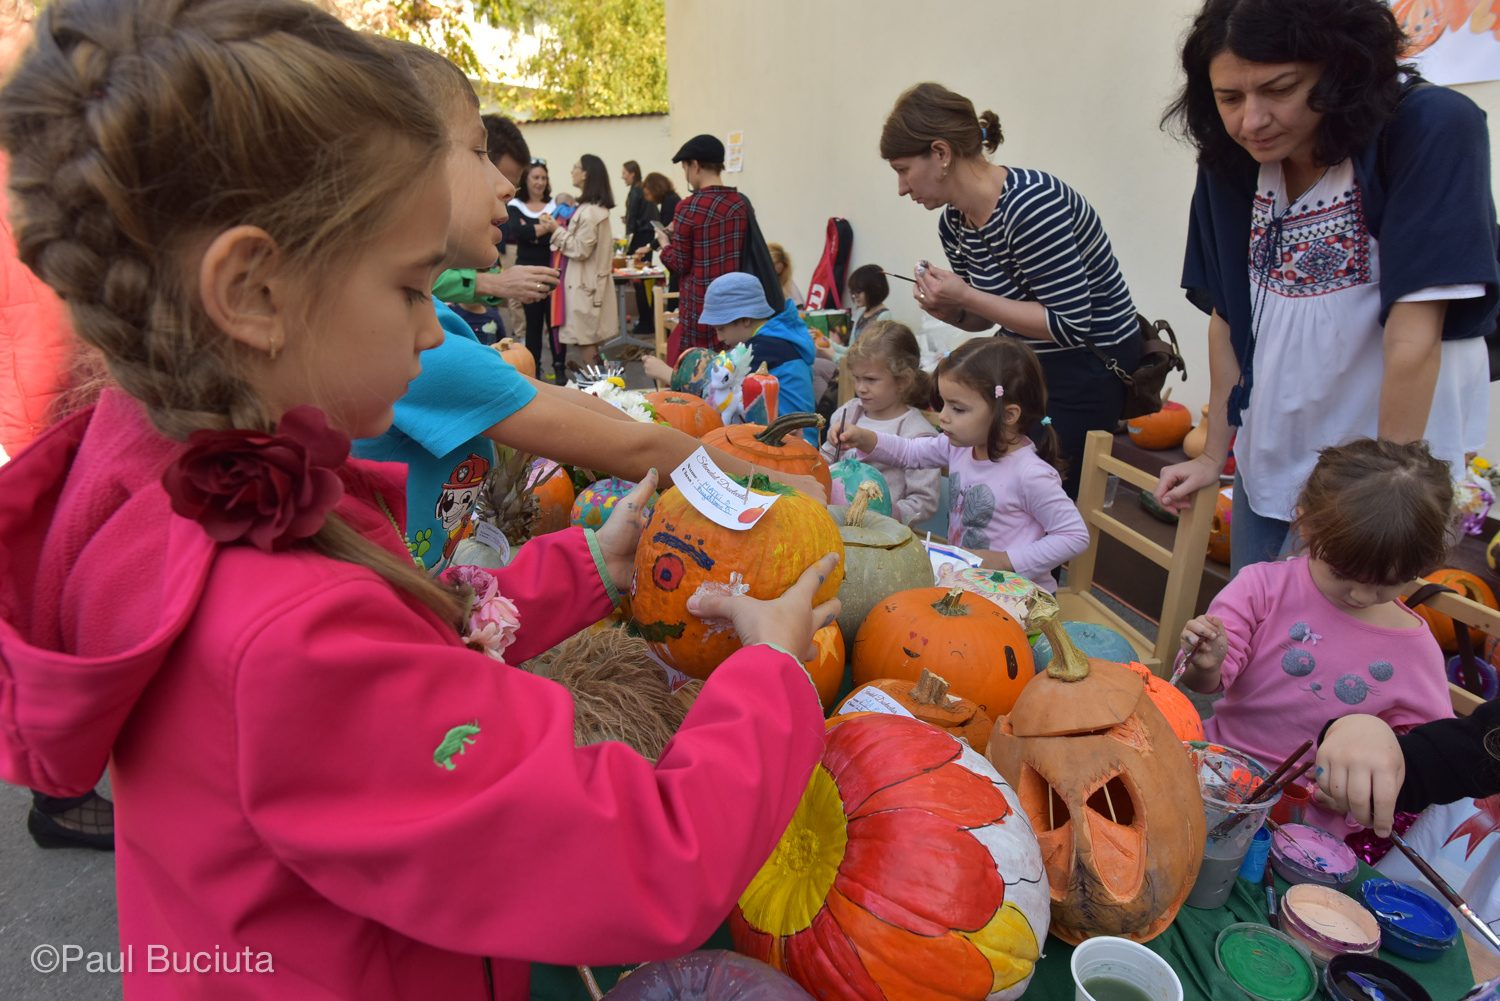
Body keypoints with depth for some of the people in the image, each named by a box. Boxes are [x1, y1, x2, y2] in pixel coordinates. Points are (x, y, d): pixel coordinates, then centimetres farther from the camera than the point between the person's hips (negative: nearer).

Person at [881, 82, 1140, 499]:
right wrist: (949, 310, -10)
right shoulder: (954, 223, -1)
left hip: (1088, 369, -8)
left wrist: (968, 297, -25)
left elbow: (1072, 325, -26)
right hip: (1029, 364, 8)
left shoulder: (1030, 206, -26)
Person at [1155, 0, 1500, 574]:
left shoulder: (1433, 132, -20)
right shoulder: (1229, 164, -4)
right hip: (1269, 462, 5)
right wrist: (1214, 455, 5)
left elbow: (1413, 338, -22)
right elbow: (1226, 317, 2)